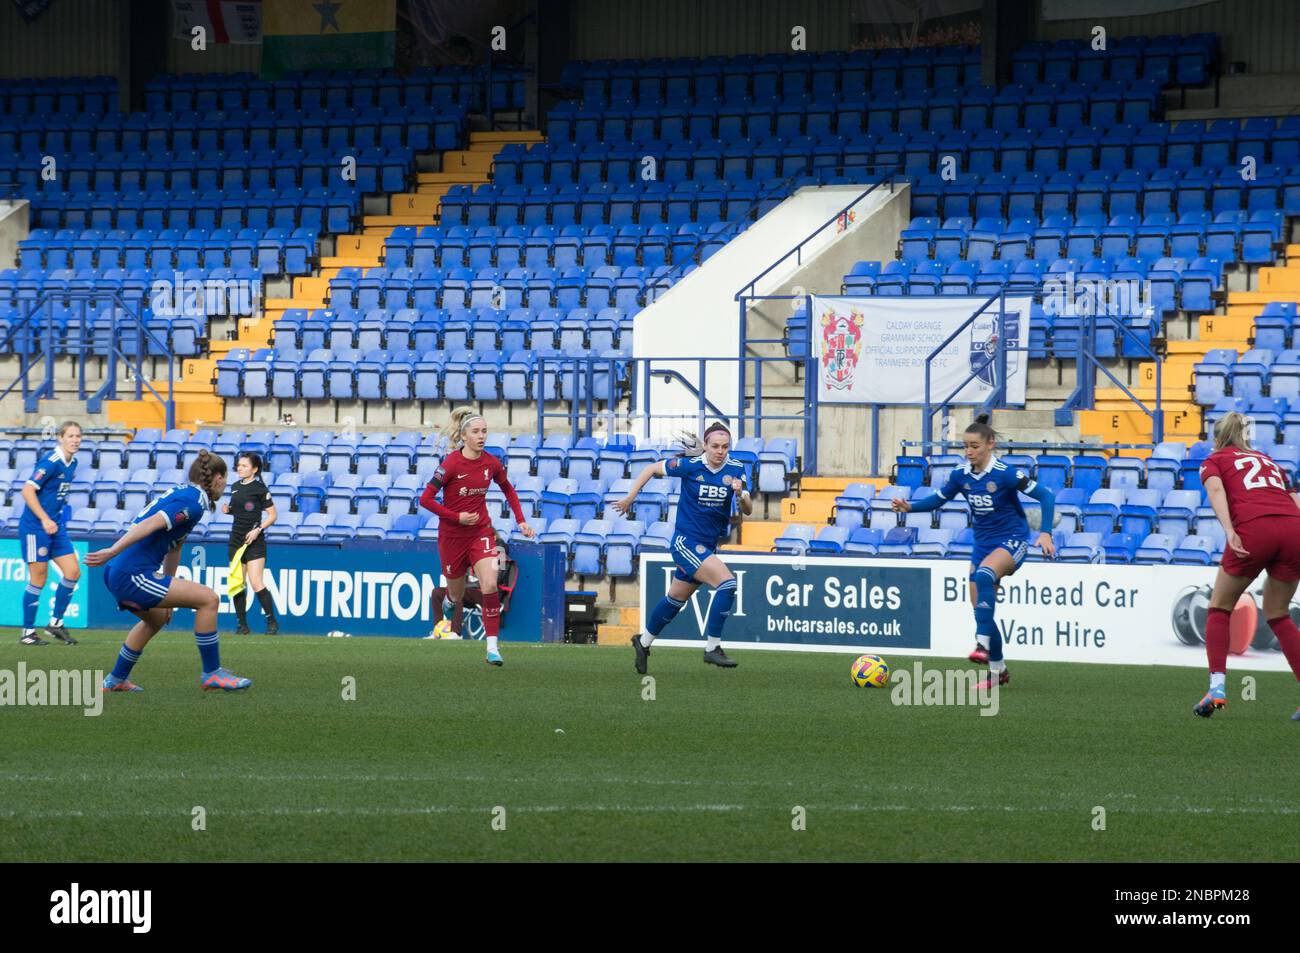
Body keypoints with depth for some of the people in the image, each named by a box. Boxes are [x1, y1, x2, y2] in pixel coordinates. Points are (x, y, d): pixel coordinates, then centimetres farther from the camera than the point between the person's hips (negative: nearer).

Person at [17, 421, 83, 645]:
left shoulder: (72, 463, 8)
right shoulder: (51, 462, -18)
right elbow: (28, 490, -22)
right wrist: (45, 520, -26)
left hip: (55, 526, 8)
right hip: (35, 527, -8)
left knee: (73, 572, 3)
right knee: (39, 579, -4)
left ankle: (55, 623, 15)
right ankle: (27, 633, 6)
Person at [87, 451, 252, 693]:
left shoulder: (182, 493, 20)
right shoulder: (193, 502, -10)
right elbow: (150, 524, -23)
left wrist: (168, 597, 35)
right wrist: (112, 552, -30)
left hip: (117, 575, 10)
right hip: (133, 575, -10)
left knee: (157, 618, 35)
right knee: (208, 599, -8)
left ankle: (116, 680, 42)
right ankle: (211, 674, 0)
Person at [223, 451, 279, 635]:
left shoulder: (259, 489, -7)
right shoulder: (235, 487, 12)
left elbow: (272, 515, -6)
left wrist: (258, 530, -18)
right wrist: (227, 509, 4)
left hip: (254, 542, -7)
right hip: (236, 540, 7)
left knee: (256, 583, -14)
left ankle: (272, 622, -5)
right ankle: (242, 624, 11)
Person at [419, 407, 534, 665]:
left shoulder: (492, 463, -3)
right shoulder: (451, 464, -16)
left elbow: (508, 490, 18)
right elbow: (426, 499, -14)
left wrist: (521, 520, 9)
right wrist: (457, 517, -19)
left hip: (481, 532, 2)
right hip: (452, 535, -2)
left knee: (490, 585, -20)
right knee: (456, 595, 11)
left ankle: (492, 647, -21)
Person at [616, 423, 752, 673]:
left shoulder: (736, 470, -4)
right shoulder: (689, 465, -14)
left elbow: (748, 510, -6)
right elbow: (652, 469, 0)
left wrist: (740, 494, -27)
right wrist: (630, 497, 1)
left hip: (707, 546, 6)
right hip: (686, 540, -6)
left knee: (675, 600, 21)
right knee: (727, 582, -23)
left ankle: (644, 641, 42)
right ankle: (712, 647, -18)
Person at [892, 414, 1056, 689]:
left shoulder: (1005, 474, -18)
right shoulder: (961, 475, -2)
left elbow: (1045, 496, -16)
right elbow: (937, 499, 11)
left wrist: (1045, 533, -25)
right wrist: (909, 507, -6)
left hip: (1012, 541, -7)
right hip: (983, 543, 7)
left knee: (983, 576, -36)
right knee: (980, 608, 3)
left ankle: (983, 644, -40)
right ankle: (998, 670, 18)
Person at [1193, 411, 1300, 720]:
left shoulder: (1215, 460, 21)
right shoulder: (1267, 461, 34)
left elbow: (1216, 489, -1)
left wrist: (1229, 531, -15)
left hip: (1253, 529, -4)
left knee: (1220, 607, 15)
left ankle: (1217, 688, 0)